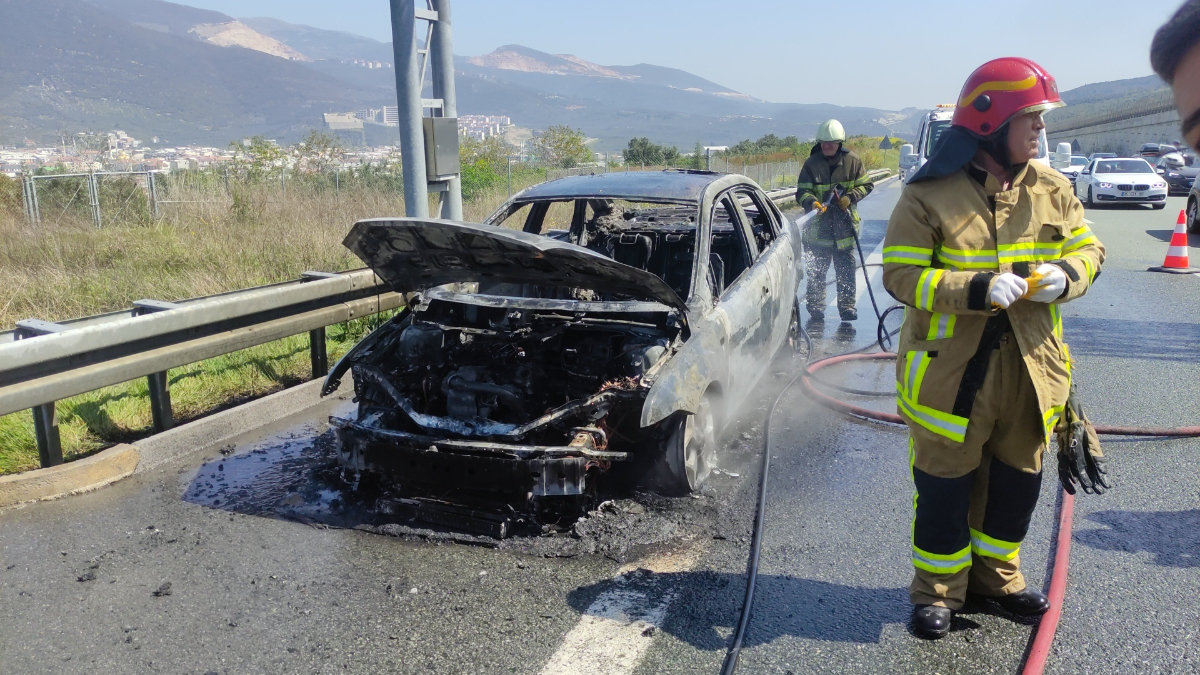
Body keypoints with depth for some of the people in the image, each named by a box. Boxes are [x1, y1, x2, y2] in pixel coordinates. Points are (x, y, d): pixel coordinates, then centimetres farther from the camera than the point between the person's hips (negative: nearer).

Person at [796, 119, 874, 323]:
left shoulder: (852, 161, 3)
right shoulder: (811, 164, 0)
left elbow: (866, 185, 10)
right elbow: (802, 191, -2)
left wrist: (850, 197, -8)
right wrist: (812, 202, -24)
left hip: (844, 224, 1)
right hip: (818, 225, 0)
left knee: (846, 269, 3)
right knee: (816, 269, 3)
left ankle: (847, 306, 12)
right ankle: (816, 307, 12)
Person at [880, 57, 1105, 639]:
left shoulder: (1051, 188, 4)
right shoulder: (929, 194, -12)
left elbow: (1088, 248, 12)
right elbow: (901, 275, -14)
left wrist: (1065, 274, -12)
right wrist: (979, 289, -27)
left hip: (1029, 367, 5)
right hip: (951, 370, -5)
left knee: (1017, 480, 17)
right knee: (945, 486, 6)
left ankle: (995, 574, 39)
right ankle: (938, 590, 25)